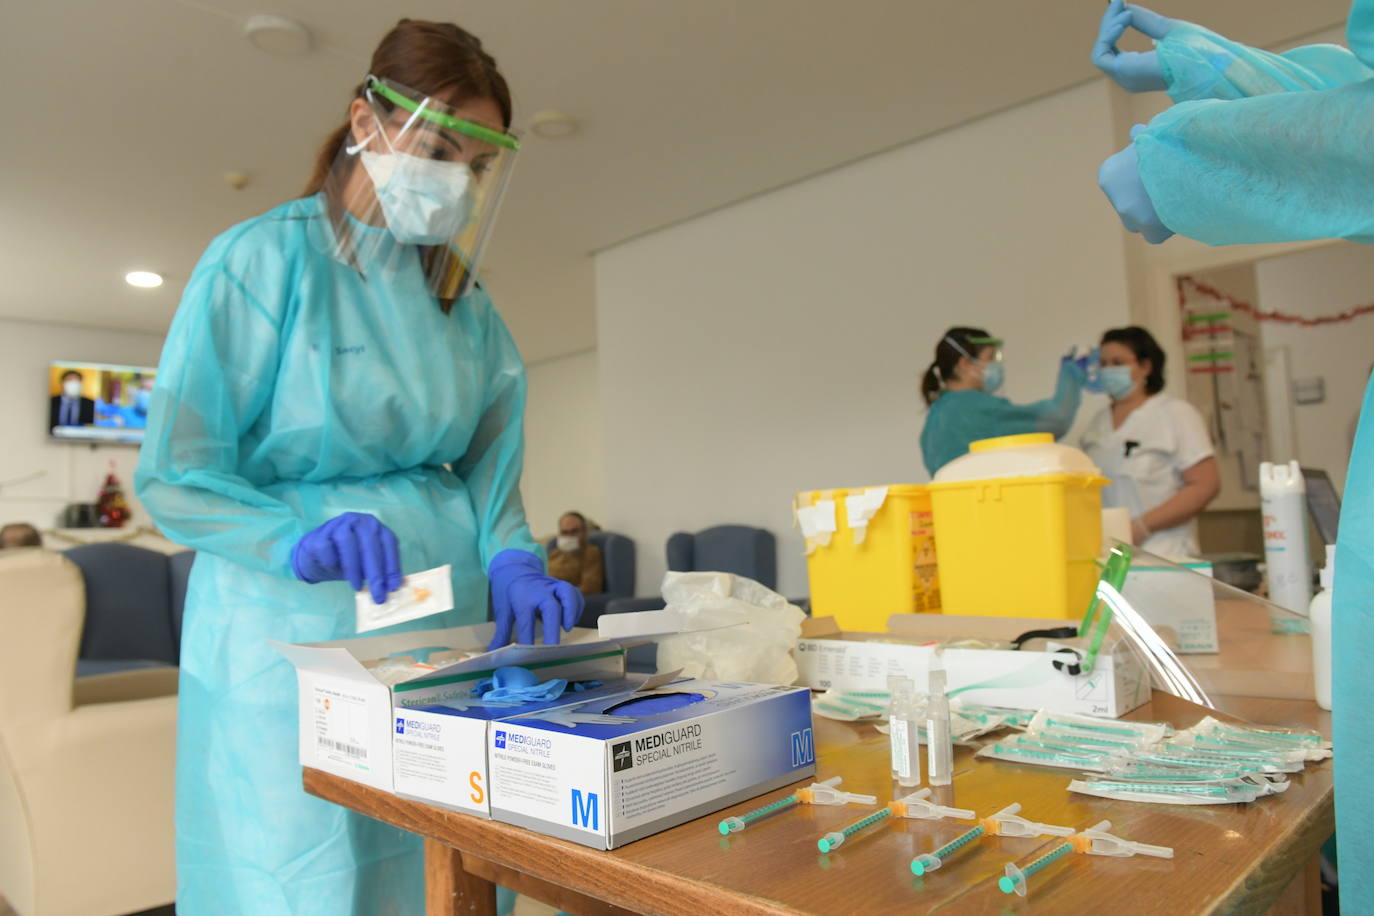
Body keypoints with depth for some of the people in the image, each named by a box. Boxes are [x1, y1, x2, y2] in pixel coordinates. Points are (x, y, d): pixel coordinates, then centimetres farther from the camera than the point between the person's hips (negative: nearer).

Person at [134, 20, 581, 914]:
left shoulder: (462, 292, 10)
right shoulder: (264, 259, -8)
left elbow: (487, 462, 8)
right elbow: (174, 474, -9)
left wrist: (511, 561, -10)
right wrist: (299, 540, -26)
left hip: (444, 627, 5)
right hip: (294, 627, -5)